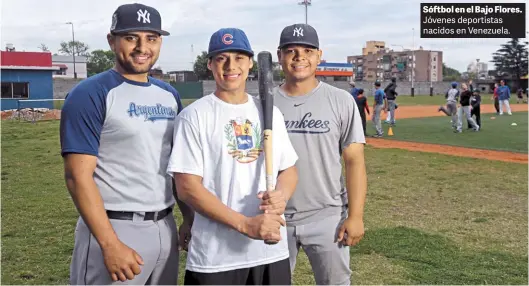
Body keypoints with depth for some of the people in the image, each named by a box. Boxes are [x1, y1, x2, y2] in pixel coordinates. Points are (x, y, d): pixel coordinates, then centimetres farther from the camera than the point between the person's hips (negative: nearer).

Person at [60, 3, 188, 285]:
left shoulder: (169, 95, 10)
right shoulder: (90, 94, -10)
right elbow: (78, 175, -16)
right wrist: (110, 245, -21)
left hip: (165, 228, 7)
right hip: (115, 229, -6)